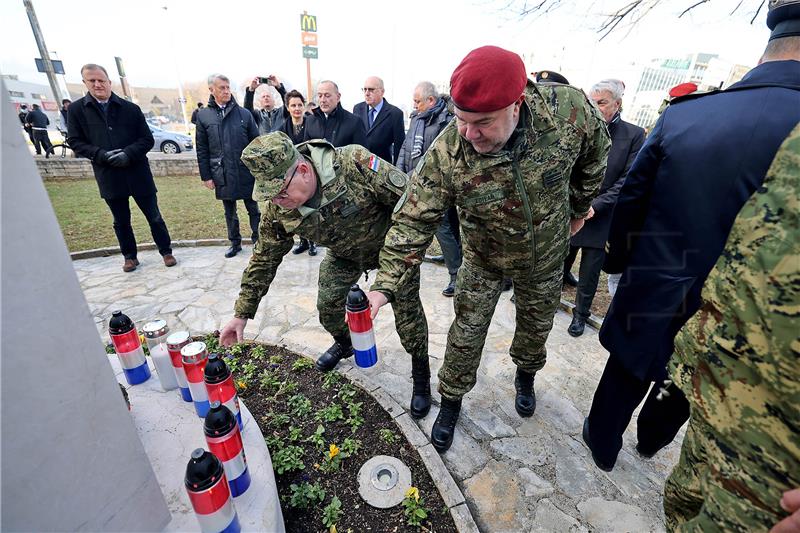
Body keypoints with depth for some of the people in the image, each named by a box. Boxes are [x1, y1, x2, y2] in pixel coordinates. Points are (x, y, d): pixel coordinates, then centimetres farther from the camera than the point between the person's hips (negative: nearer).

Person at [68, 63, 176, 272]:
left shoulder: (130, 108, 2)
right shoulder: (76, 109, 4)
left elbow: (148, 139, 0)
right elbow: (74, 141, 3)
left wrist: (128, 154, -16)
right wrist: (101, 154, -15)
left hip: (137, 173, -1)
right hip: (108, 175, 1)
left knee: (154, 217, 5)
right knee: (121, 221, 11)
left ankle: (166, 251, 20)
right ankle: (130, 256, 26)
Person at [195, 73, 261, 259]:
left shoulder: (244, 114, 1)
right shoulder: (203, 116, 4)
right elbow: (202, 150, 5)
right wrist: (206, 176, 1)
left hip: (246, 173, -1)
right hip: (223, 175, 2)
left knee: (253, 209, 8)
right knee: (230, 212, 13)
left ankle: (257, 239, 22)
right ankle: (235, 242, 27)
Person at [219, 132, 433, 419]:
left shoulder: (355, 164, -37)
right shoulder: (278, 209, -20)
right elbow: (263, 259, -8)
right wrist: (242, 314, -5)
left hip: (391, 244, -4)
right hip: (344, 255, 5)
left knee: (407, 310, -7)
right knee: (327, 306, 2)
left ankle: (421, 377, 17)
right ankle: (344, 344, 39)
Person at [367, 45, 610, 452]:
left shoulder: (568, 109, -26)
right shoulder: (446, 154, -31)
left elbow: (596, 150, -3)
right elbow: (414, 220, -26)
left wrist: (578, 207, 6)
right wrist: (384, 285, -34)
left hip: (546, 256, 2)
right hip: (484, 259, -2)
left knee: (536, 326, 22)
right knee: (466, 334, 6)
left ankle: (526, 376, 55)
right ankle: (451, 401, 34)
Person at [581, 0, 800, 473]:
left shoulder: (681, 114, -10)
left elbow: (630, 201, -4)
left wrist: (619, 261, 12)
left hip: (649, 300, 1)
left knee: (623, 381, 23)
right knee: (682, 392, 28)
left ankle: (603, 446, 47)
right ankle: (651, 440, 57)